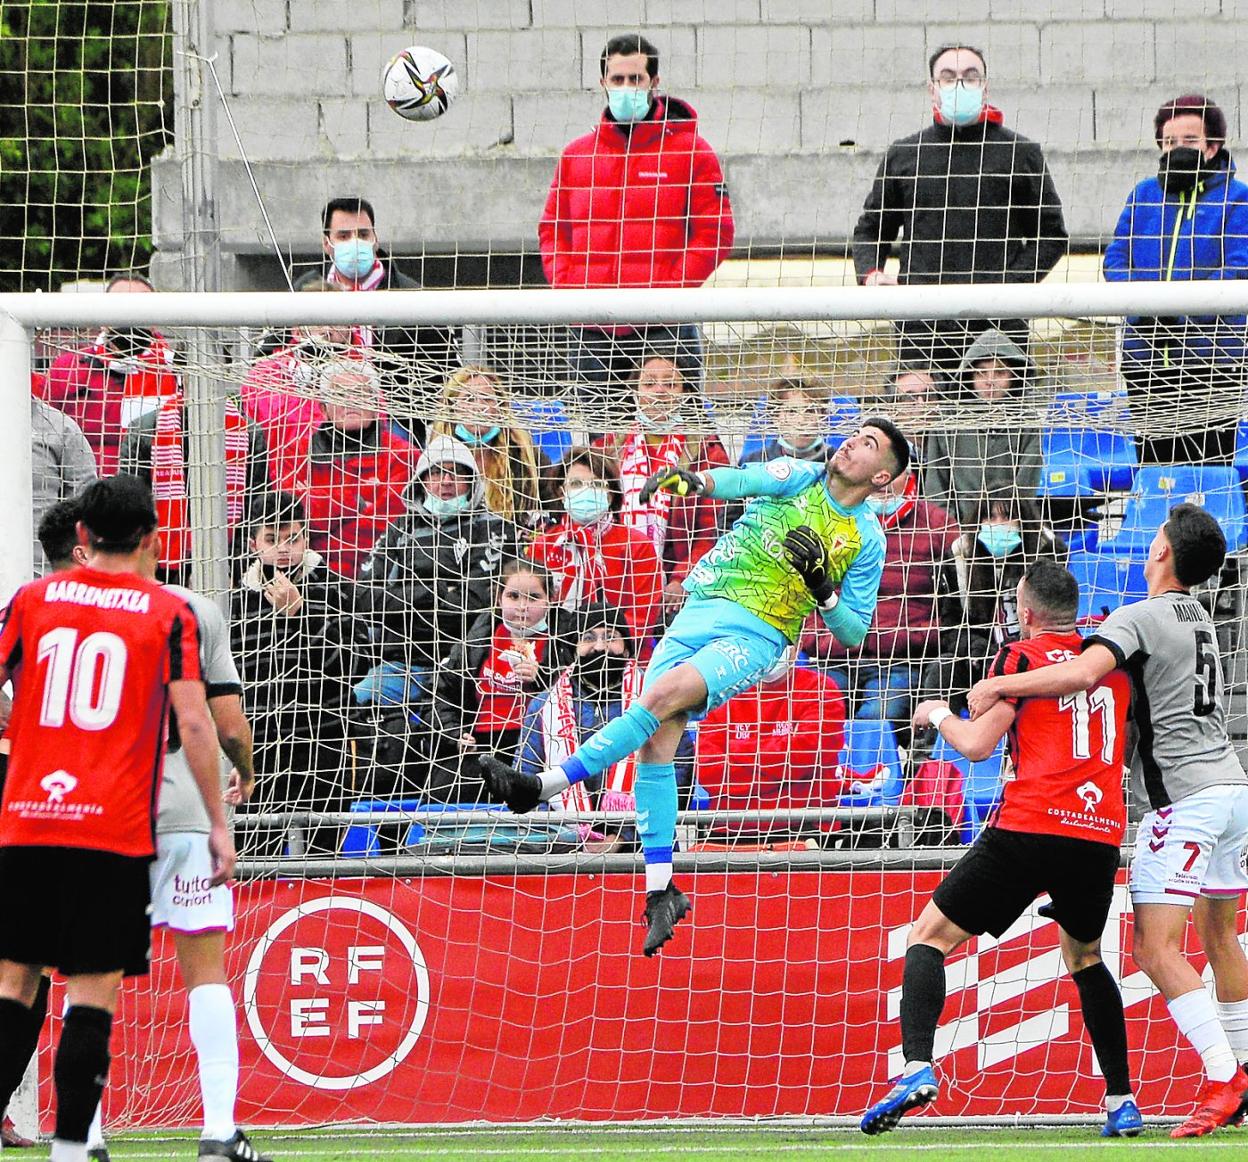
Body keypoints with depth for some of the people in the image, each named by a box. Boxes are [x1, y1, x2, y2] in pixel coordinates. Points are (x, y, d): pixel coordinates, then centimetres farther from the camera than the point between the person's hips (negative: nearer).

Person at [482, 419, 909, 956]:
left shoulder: (868, 539, 5)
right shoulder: (799, 476, 8)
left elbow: (853, 633, 7)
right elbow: (745, 480, -13)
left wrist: (823, 589, -13)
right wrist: (695, 478, -35)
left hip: (755, 635, -3)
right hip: (700, 609, 3)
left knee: (662, 695, -27)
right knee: (655, 743, -9)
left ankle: (544, 785, -31)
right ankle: (659, 888, -3)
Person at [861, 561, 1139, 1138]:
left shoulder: (1021, 656, 1)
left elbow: (977, 744, -5)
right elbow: (1131, 746, 29)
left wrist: (938, 715, 15)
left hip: (1029, 828, -5)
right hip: (1101, 834, 5)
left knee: (929, 937, 3)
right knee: (1085, 957, 28)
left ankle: (917, 1068, -19)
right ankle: (1121, 1102, 20)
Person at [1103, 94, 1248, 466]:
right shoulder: (1143, 195, 16)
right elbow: (1116, 257, 10)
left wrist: (1183, 309, -21)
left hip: (1210, 357, -4)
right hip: (1145, 357, 4)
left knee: (1209, 462, -7)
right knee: (1152, 458, 5)